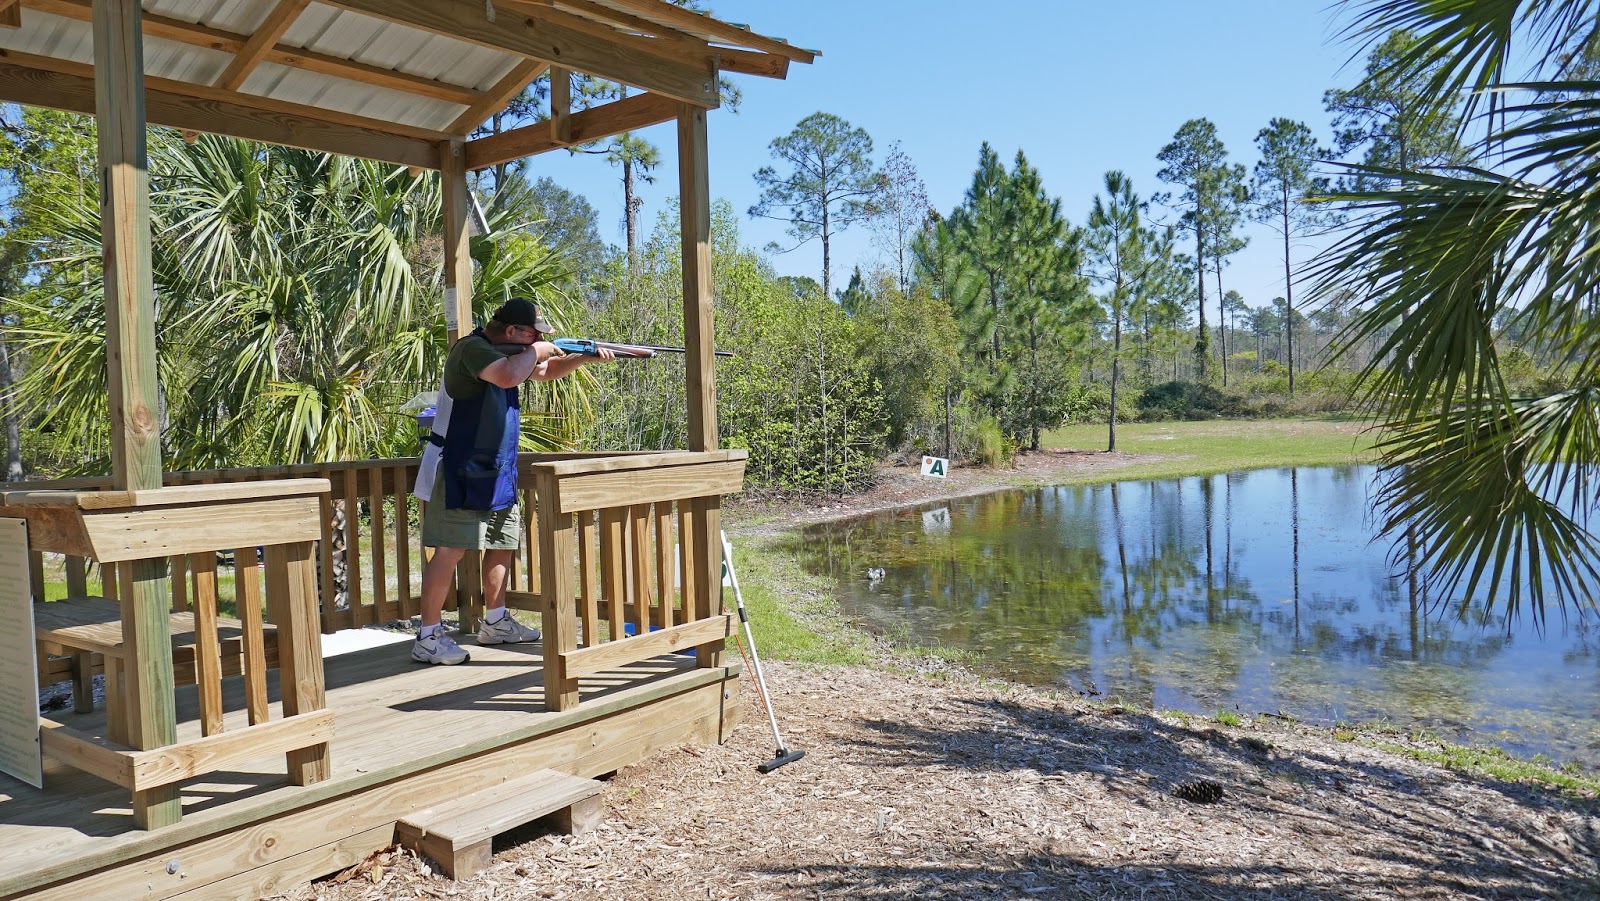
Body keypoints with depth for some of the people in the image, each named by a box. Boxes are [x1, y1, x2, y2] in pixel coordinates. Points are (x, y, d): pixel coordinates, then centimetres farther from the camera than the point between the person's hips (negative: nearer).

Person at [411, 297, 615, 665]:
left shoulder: (507, 352, 13)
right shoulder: (472, 348, -16)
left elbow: (544, 371, 27)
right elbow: (507, 376, -35)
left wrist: (583, 358, 12)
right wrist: (535, 351, -17)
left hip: (494, 472, 10)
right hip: (459, 472, -10)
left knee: (503, 543, 15)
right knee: (451, 549, -10)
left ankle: (495, 623, 28)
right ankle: (428, 638, -4)